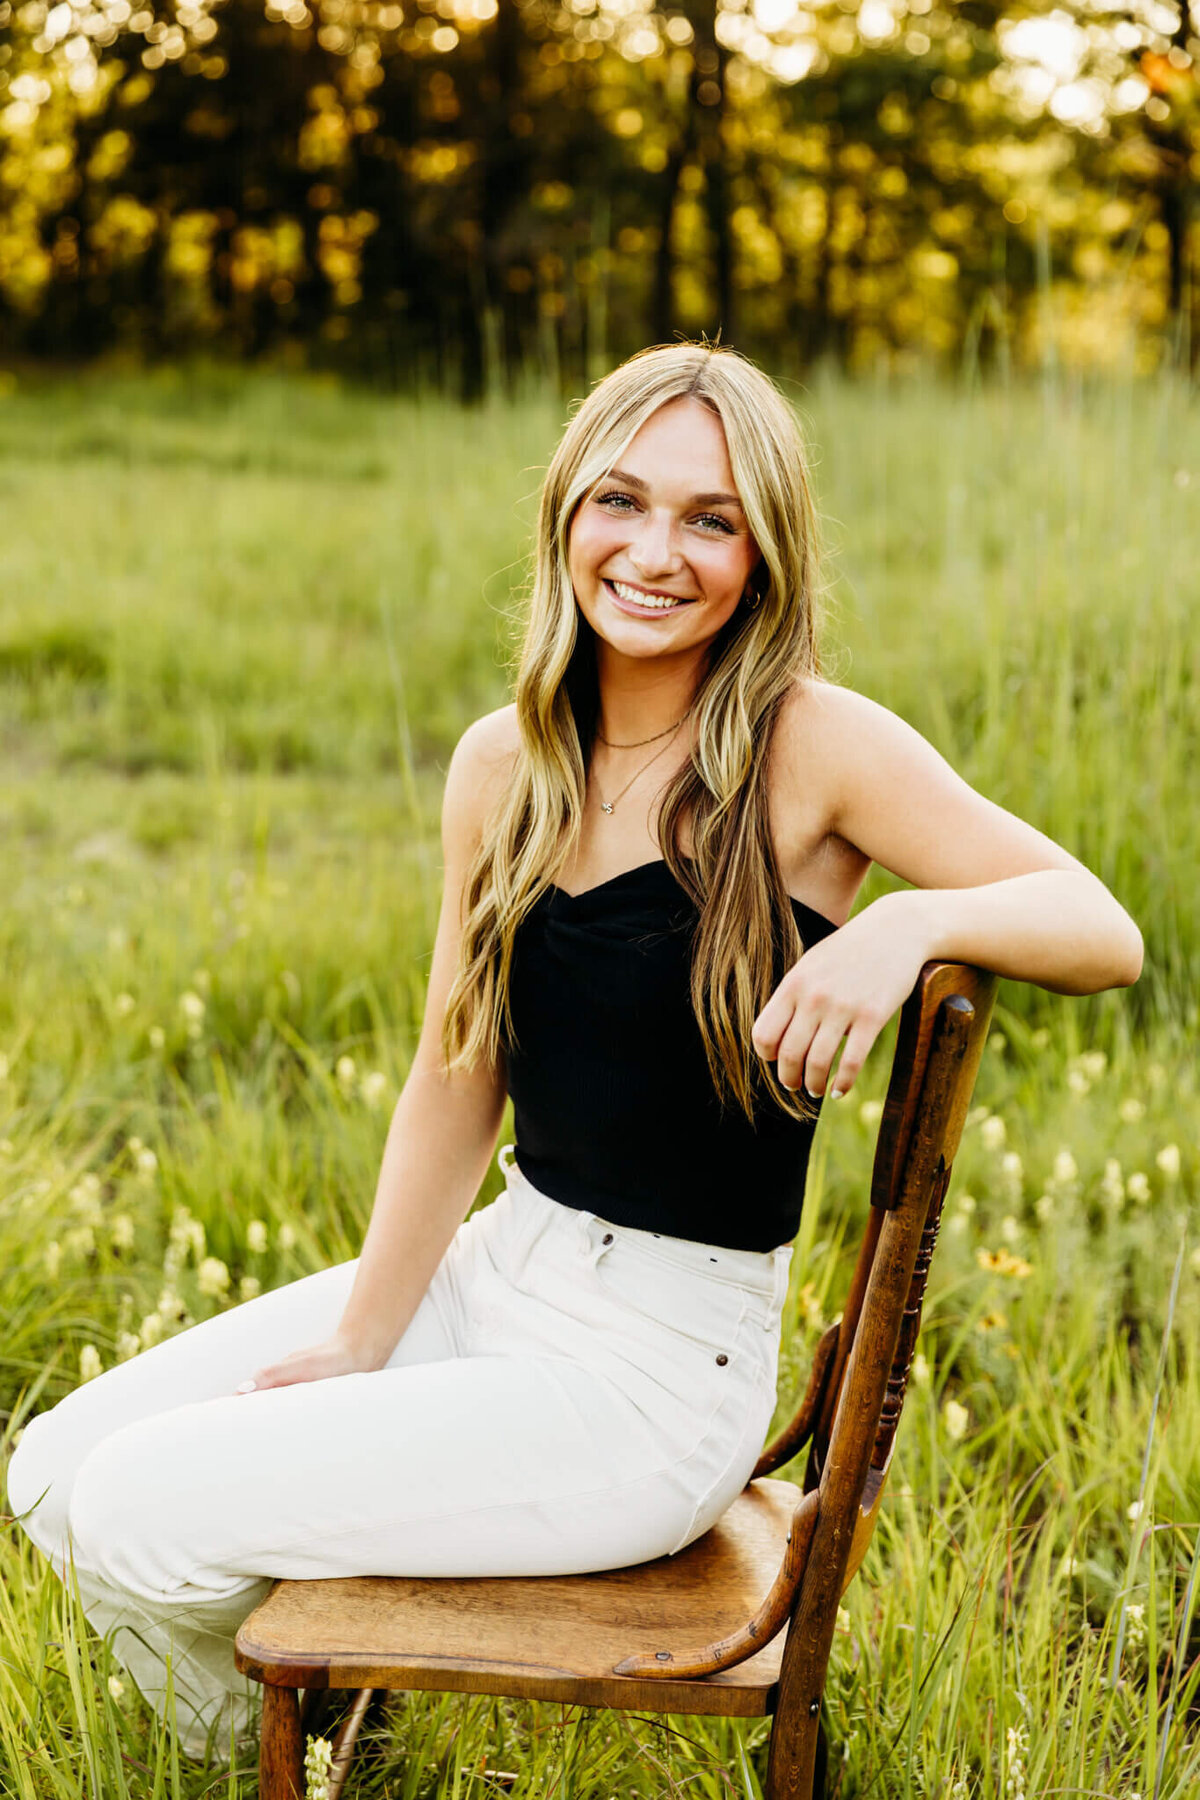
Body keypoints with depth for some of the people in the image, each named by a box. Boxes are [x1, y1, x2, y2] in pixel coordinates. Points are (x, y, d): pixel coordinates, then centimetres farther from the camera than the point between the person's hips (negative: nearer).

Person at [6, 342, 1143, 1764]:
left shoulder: (811, 747, -14)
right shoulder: (504, 764, 2)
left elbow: (1103, 933, -13)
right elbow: (455, 1079, 6)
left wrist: (912, 917, -32)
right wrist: (358, 1342, 2)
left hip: (659, 1369, -6)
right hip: (497, 1271, 6)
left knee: (141, 1520, -10)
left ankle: (269, 1746, 23)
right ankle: (240, 1749, 29)